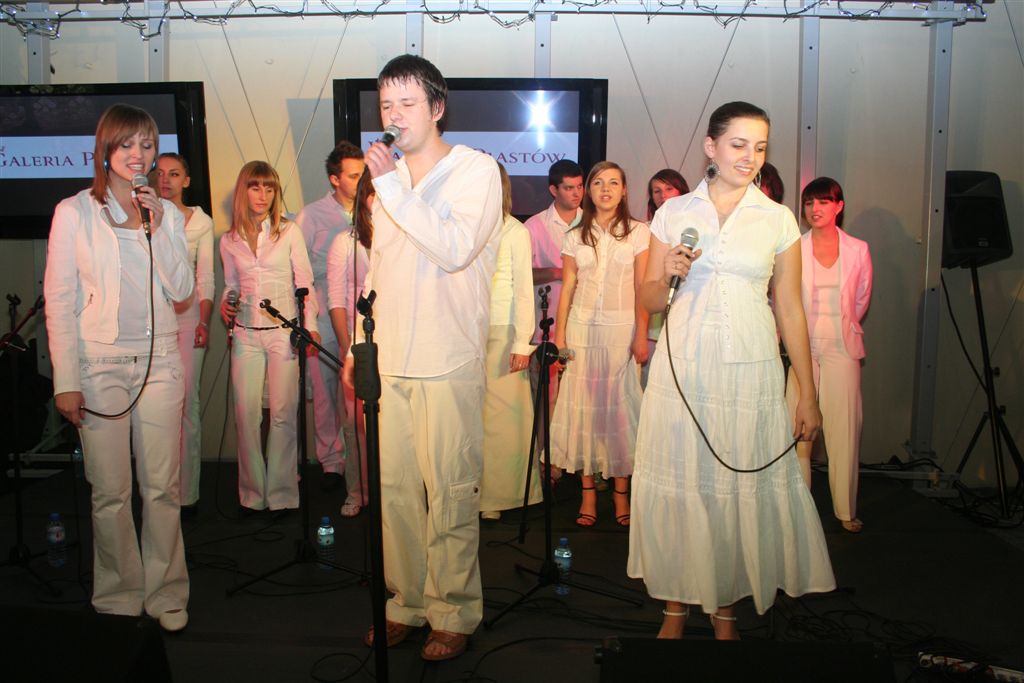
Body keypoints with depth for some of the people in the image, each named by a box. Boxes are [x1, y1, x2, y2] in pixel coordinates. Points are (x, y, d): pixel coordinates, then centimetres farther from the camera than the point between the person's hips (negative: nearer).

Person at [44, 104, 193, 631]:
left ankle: (165, 593, 18)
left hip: (159, 361, 2)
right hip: (100, 363, -2)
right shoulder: (74, 212, 0)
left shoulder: (167, 213, 9)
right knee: (110, 492, 2)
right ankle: (119, 599, 18)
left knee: (163, 487, 5)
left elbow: (182, 291, 2)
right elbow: (58, 301, -2)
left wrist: (157, 229, -9)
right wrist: (65, 381, -7)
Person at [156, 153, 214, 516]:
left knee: (186, 405, -5)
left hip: (186, 316, -1)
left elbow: (205, 278, 4)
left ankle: (186, 493, 2)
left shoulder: (201, 222, 9)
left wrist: (203, 321, -6)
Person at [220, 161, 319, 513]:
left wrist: (310, 325, -8)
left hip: (283, 330, -2)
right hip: (246, 334, 2)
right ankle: (252, 494, 13)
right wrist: (226, 304, -3)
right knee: (245, 414, 0)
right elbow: (230, 285, 19)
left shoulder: (289, 232, 4)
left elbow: (304, 282, 2)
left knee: (283, 414, -2)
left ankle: (281, 494, 8)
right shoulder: (229, 241, 11)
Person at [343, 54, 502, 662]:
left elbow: (455, 249, -19)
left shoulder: (476, 169, -3)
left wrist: (392, 186, -18)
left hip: (448, 364, -6)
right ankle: (408, 604, 25)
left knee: (450, 495, 1)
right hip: (390, 361, 6)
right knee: (395, 488, 10)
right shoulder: (389, 176, 15)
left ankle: (454, 615, 16)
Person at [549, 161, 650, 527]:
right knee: (584, 404, 1)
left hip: (622, 328, -2)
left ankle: (621, 491, 9)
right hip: (582, 327, 2)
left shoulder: (638, 232, 3)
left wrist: (641, 335, -7)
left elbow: (643, 288, -1)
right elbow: (567, 288, 7)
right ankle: (588, 492, 9)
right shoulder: (575, 236, 9)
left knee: (621, 405, -1)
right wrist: (559, 337, 1)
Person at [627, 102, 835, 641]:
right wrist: (668, 274, -13)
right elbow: (650, 299, 11)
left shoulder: (778, 219, 5)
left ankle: (725, 607, 21)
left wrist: (808, 394, 3)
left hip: (751, 369, 0)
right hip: (682, 368, 0)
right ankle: (677, 605, 19)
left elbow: (790, 309, 6)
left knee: (744, 487, 3)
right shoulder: (674, 212, 6)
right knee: (678, 484, 3)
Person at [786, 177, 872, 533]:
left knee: (844, 429, 1)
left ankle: (846, 510, 13)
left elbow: (861, 298, 17)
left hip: (841, 347, 1)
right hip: (802, 346, -1)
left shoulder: (858, 250, 4)